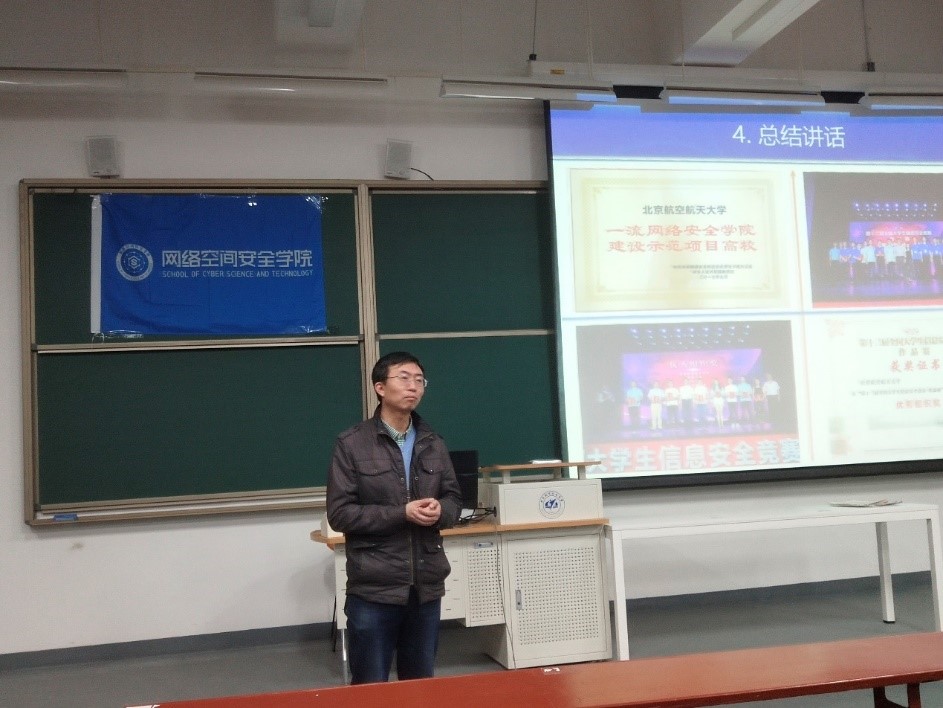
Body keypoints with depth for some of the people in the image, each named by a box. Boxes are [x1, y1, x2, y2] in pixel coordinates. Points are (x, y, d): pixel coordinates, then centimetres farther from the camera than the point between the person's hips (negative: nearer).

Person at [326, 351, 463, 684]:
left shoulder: (433, 444, 8)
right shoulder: (351, 444, -6)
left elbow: (454, 499, 13)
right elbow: (340, 514, -10)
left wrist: (440, 511, -11)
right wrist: (403, 513, -18)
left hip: (427, 585, 4)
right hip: (374, 587, -4)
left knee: (422, 683, 16)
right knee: (370, 687, 6)